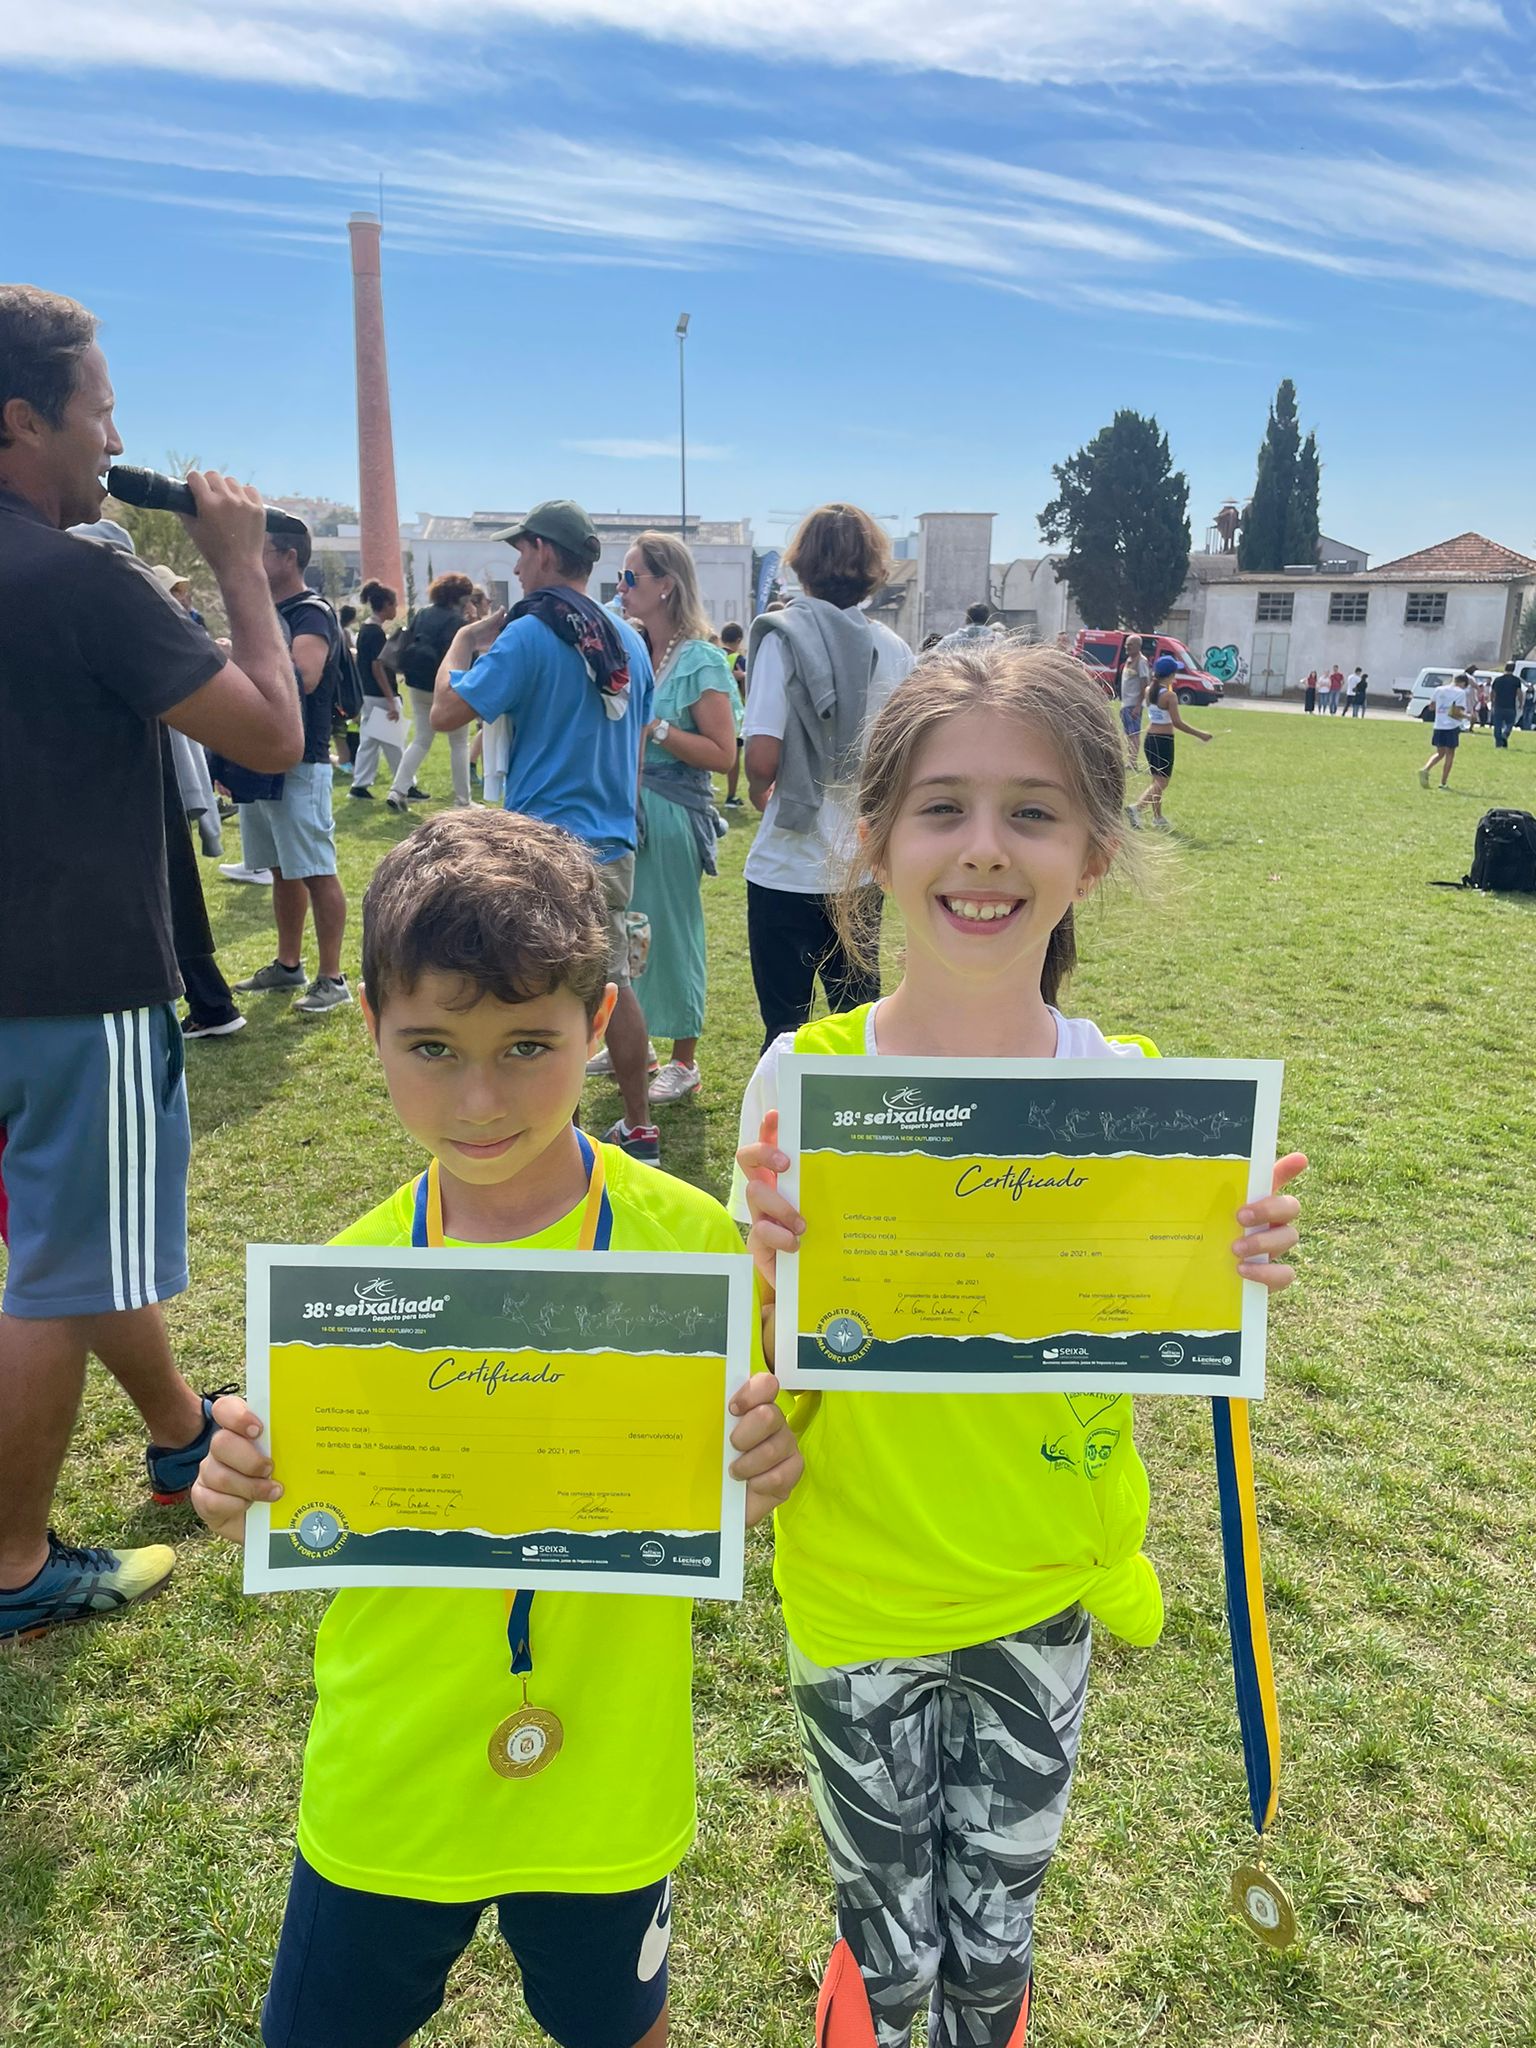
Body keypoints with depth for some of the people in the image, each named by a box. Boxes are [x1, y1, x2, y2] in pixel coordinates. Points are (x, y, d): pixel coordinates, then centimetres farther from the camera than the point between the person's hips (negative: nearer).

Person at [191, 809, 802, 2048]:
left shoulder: (691, 1242, -18)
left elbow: (726, 1491, -6)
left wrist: (764, 1467, -28)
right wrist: (251, 1502, -23)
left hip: (607, 1785, -1)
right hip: (385, 1788, 1)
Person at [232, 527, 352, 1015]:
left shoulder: (311, 614, -11)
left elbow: (303, 678, -30)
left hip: (299, 765, -9)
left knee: (317, 872, -6)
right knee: (282, 869, 15)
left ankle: (332, 979, -1)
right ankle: (288, 965, 24)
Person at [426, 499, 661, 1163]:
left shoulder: (528, 635, -12)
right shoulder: (628, 640, 11)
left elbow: (446, 713, -13)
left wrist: (462, 643, 3)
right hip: (615, 844, 7)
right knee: (612, 983, 15)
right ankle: (638, 1131, 22)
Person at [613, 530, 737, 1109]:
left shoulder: (699, 660, -11)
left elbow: (723, 755, -16)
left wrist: (654, 726, -20)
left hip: (671, 815, -7)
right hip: (623, 806, 7)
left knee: (669, 931, 1)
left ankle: (684, 1062, 14)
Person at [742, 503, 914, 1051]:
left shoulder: (783, 635, -10)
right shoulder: (895, 650, 2)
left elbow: (762, 758, -18)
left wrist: (759, 791, 3)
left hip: (790, 867, -4)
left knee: (785, 1021, 8)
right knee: (859, 1012, 18)